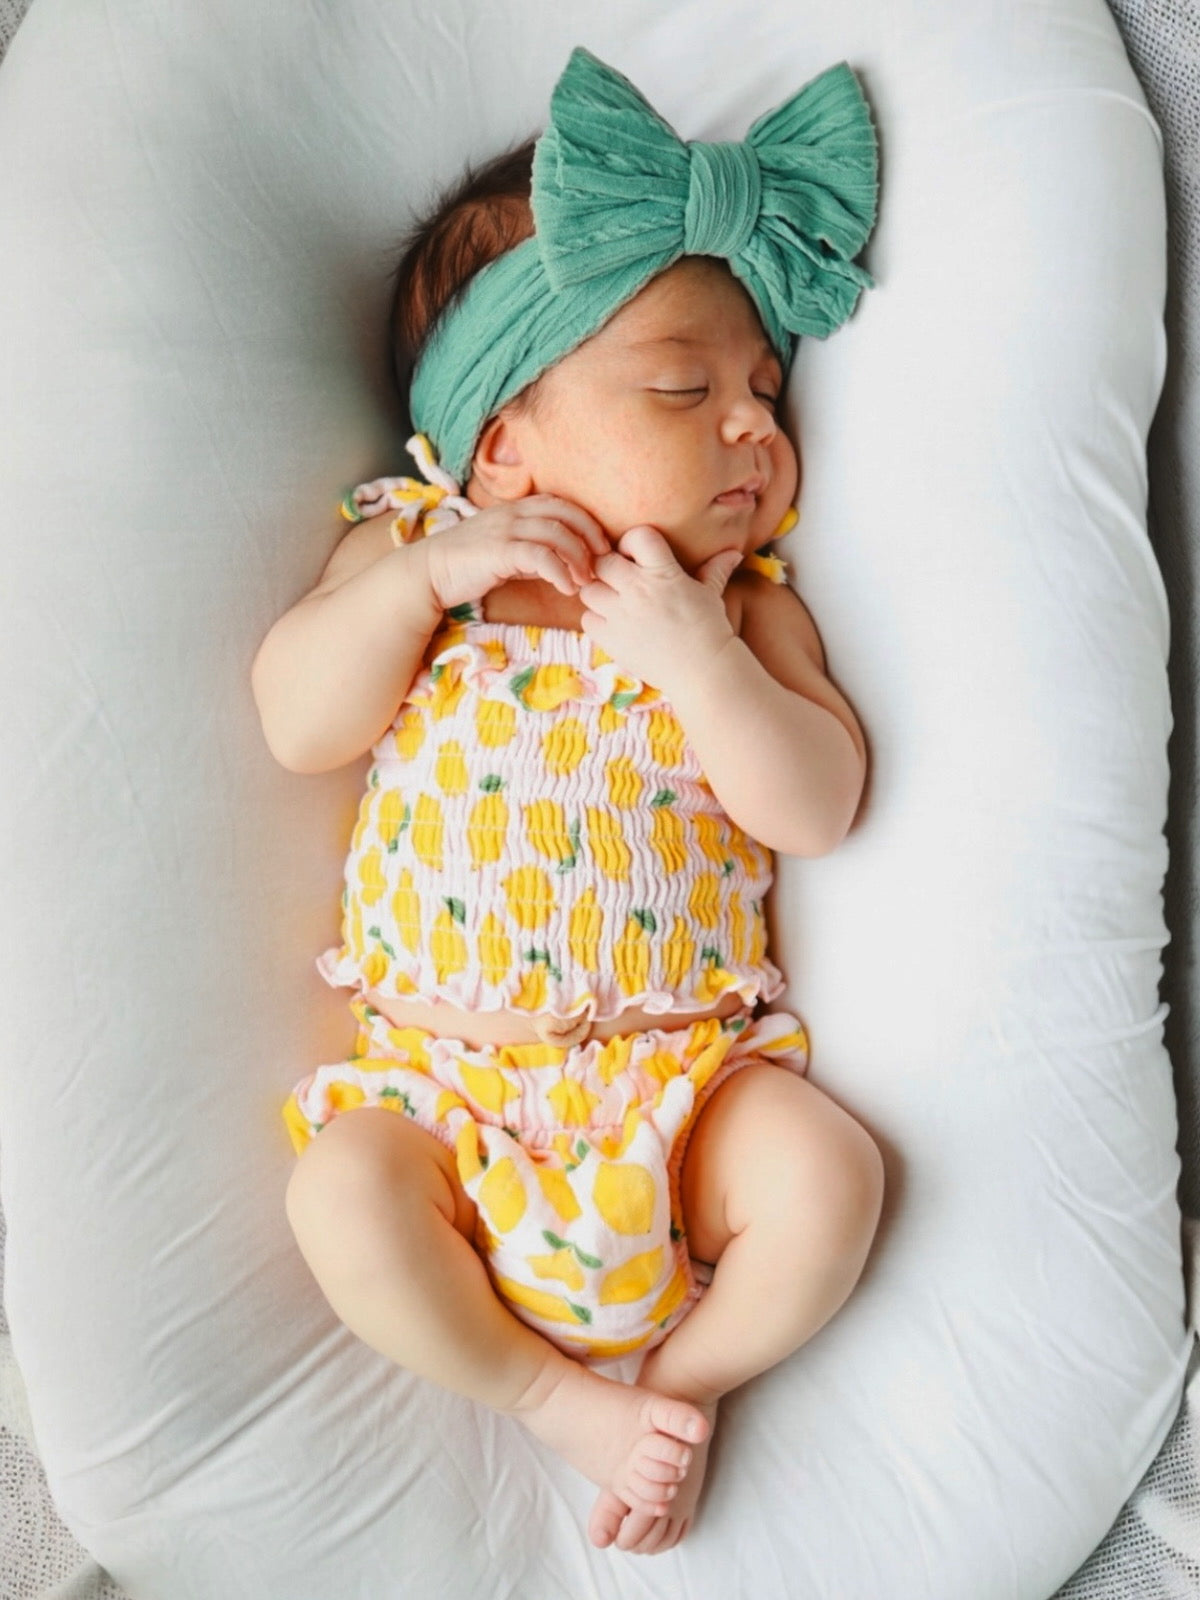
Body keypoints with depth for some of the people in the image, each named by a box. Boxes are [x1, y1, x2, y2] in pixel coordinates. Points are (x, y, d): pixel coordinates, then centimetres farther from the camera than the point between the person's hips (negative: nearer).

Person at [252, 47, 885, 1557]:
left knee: (825, 1176, -19)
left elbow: (816, 808, -9)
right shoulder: (411, 549, 1)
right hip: (443, 1063, 0)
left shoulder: (743, 600, 1)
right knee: (342, 1195, -22)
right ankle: (563, 1400, 0)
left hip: (685, 1061, 1)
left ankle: (684, 1377, 7)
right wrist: (426, 572, -19)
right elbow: (297, 725, -9)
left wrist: (694, 651, -21)